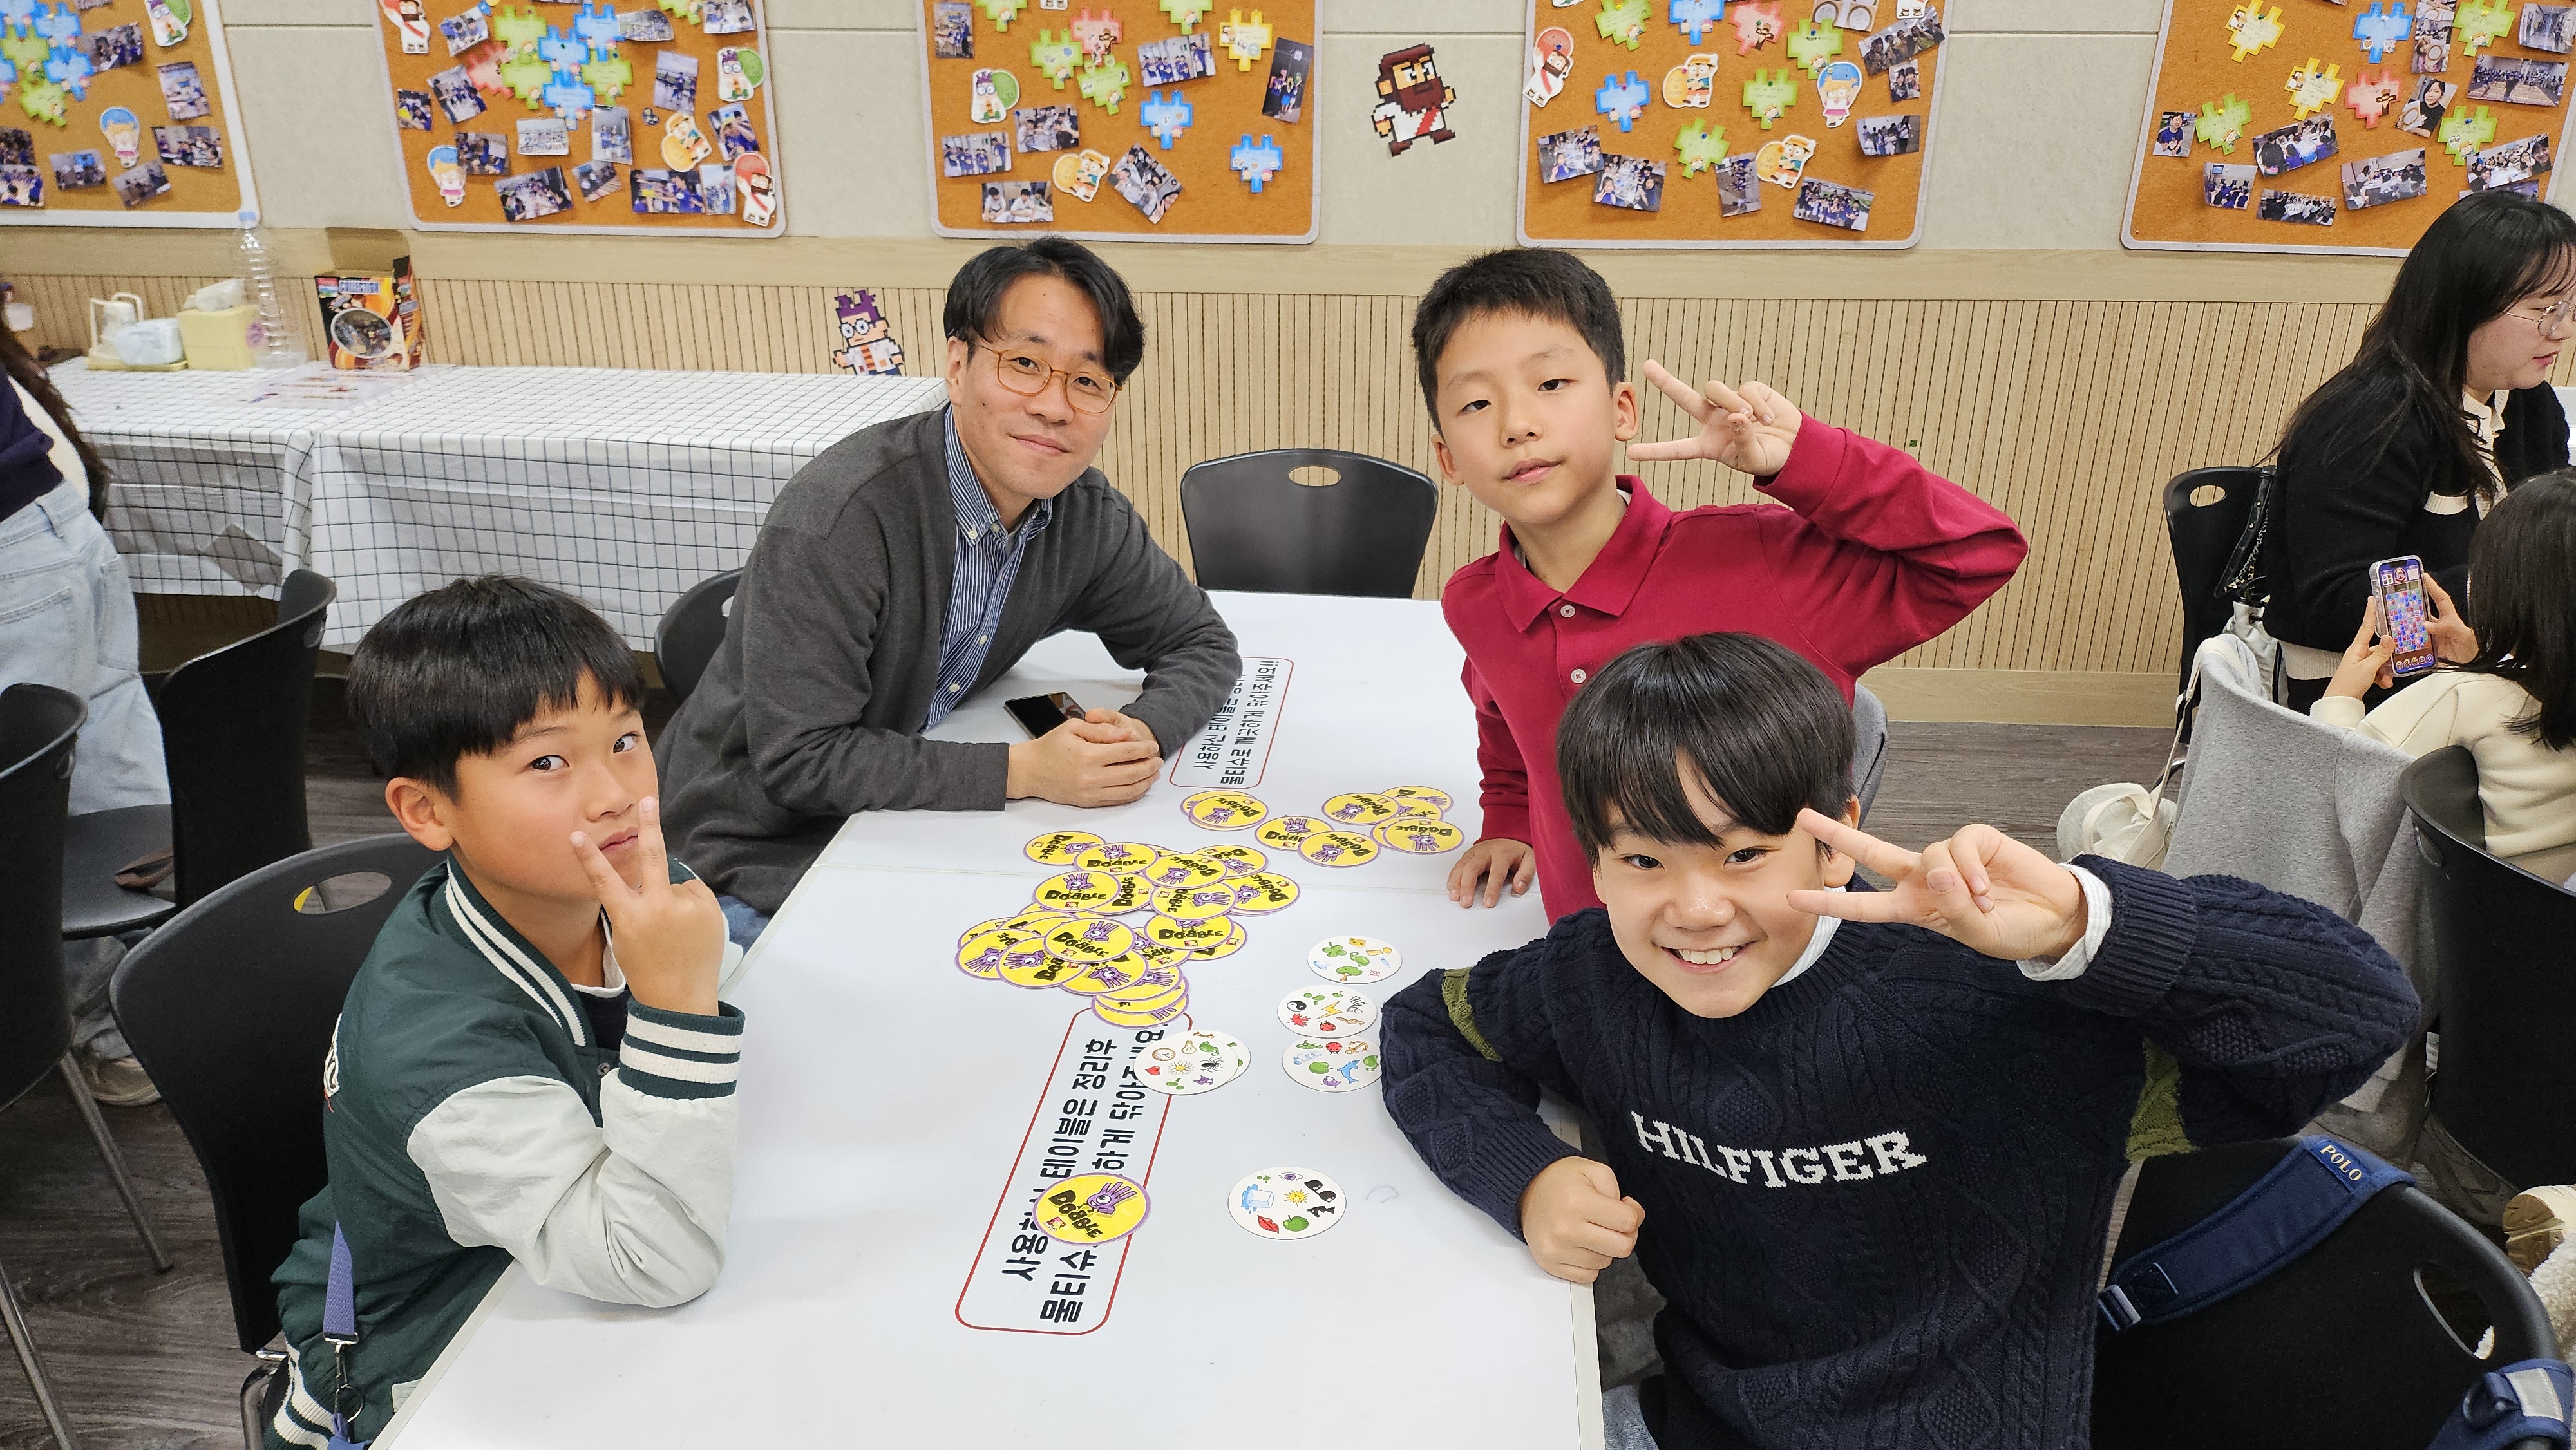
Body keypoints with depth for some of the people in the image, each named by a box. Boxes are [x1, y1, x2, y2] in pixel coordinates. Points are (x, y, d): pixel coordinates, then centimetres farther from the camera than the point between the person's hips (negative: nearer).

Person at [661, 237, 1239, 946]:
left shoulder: (1086, 515, -6)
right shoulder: (841, 514, -26)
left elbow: (1201, 643, 5)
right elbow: (800, 759, -26)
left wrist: (1141, 735, -18)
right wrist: (1026, 770, -28)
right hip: (765, 855, -6)